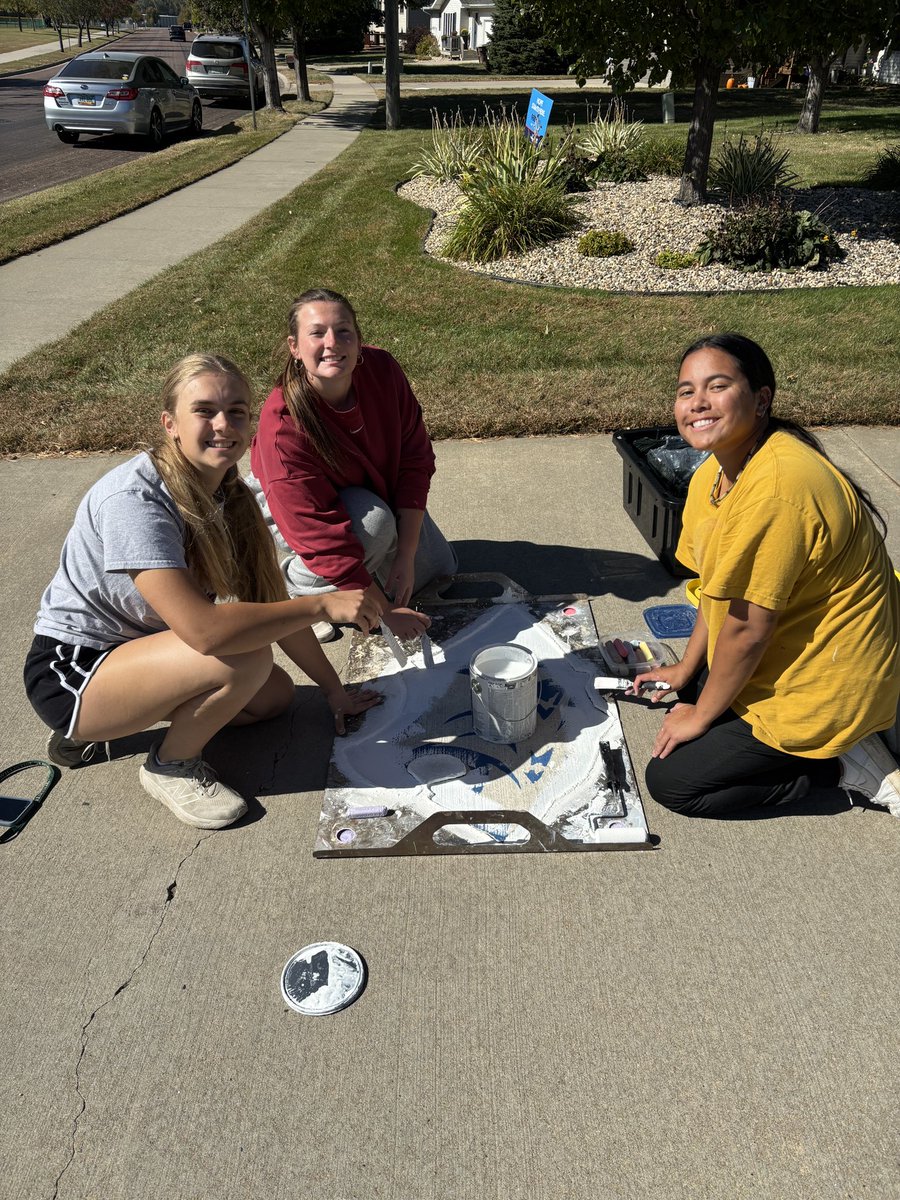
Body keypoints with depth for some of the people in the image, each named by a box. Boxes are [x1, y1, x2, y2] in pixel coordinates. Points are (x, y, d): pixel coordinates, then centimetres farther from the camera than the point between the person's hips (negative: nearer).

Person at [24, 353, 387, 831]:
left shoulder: (226, 493, -3)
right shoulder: (133, 500, -29)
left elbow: (271, 602, -1)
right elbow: (203, 629, -38)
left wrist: (335, 691, 0)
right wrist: (323, 604, -32)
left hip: (133, 644, 9)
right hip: (70, 671, -9)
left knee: (275, 695, 3)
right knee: (246, 658, -29)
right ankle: (172, 765, 1)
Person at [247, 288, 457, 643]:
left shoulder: (382, 369, -27)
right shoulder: (283, 426, -39)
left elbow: (416, 459, -20)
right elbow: (325, 541, -37)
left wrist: (406, 555, -24)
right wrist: (387, 613, -35)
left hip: (373, 489, 5)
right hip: (286, 504, -5)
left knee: (438, 568, 9)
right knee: (374, 524, -36)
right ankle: (292, 586, -9)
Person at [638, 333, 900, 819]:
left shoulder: (776, 488, -32)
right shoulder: (716, 471, -1)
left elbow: (746, 629, -25)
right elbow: (717, 587, 8)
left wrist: (701, 716, -12)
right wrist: (686, 670, 13)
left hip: (825, 685, -9)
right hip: (783, 655, 10)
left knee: (670, 781, -4)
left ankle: (840, 765, 2)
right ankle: (831, 745, 15)